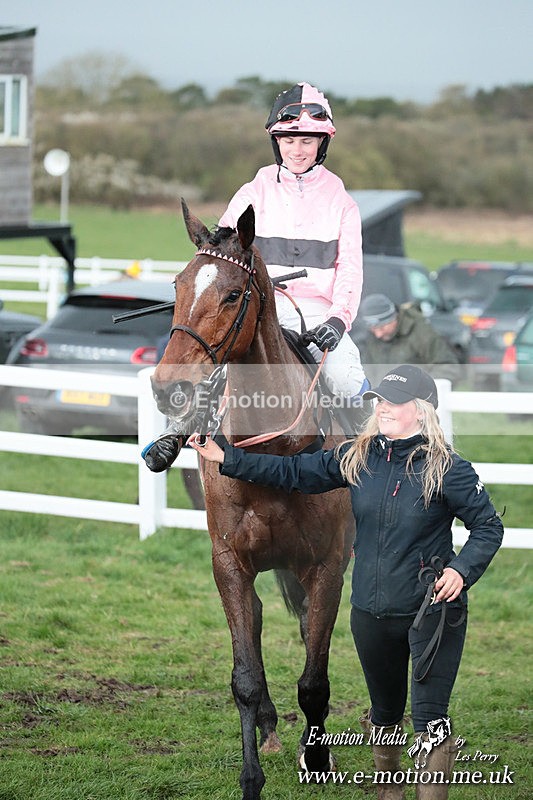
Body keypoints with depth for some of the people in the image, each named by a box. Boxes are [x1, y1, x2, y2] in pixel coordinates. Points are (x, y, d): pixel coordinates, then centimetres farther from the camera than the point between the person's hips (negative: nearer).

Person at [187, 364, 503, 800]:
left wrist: (462, 570, -25)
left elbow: (489, 527, -9)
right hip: (371, 612, 5)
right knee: (385, 713, 21)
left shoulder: (446, 468, -14)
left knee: (429, 717, -8)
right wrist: (227, 458, -1)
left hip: (431, 613, -5)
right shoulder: (358, 457, 0)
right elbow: (294, 472, 4)